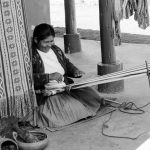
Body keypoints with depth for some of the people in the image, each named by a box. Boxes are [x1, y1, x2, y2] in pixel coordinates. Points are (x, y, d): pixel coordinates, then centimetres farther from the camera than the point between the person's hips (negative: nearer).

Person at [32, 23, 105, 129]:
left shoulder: (56, 50, 14)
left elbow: (67, 64, 29)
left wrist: (75, 71, 6)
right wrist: (49, 77, -28)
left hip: (66, 87, 7)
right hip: (46, 93, -7)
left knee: (92, 94, -10)